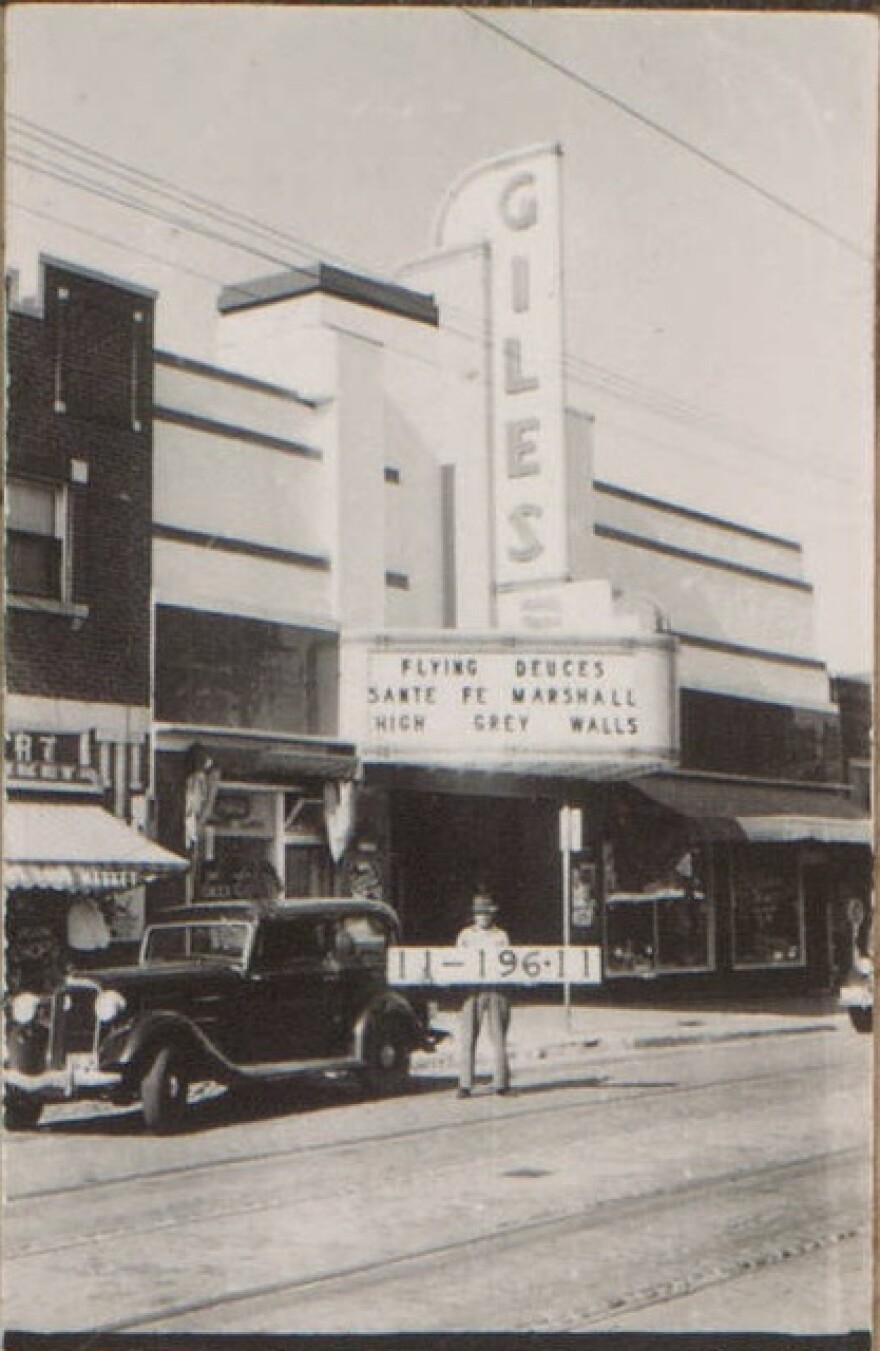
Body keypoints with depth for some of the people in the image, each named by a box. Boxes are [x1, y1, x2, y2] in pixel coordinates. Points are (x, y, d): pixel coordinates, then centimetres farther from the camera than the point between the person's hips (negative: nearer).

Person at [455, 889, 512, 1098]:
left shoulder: (501, 936, 12)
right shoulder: (465, 935, 13)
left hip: (497, 989, 0)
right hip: (471, 989, 0)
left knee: (498, 1038, 2)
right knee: (467, 1038, -6)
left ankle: (501, 1083, 8)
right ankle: (465, 1085, -6)